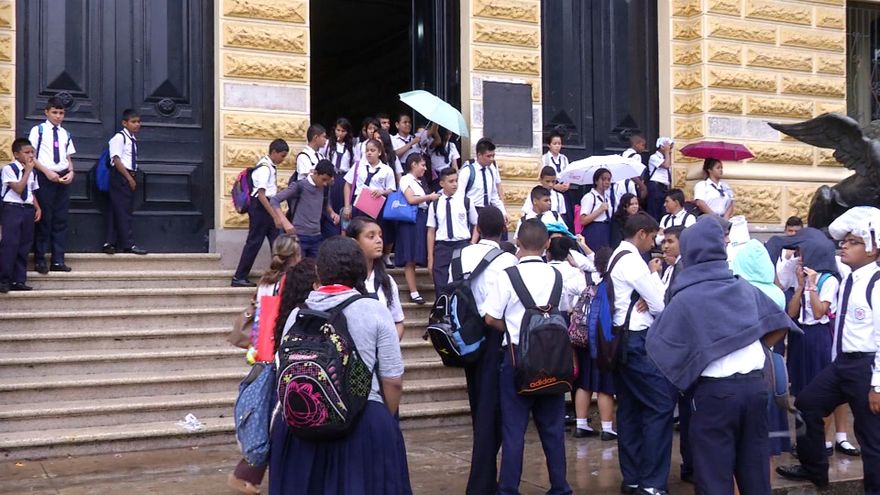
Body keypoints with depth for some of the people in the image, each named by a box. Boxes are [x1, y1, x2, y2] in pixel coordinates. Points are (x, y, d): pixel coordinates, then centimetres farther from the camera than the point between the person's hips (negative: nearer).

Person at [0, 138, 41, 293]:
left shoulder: (32, 172, 13)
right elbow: (18, 189, -16)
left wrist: (37, 208, 6)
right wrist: (27, 171, -13)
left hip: (28, 210, 6)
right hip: (12, 209, -6)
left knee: (24, 246, 6)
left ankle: (19, 280, 11)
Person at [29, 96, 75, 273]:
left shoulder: (65, 134, 12)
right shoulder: (38, 130, -1)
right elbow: (32, 156, -5)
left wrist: (71, 172, -6)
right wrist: (47, 172, -15)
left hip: (63, 178, 4)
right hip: (44, 178, -4)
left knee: (61, 219, 5)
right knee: (44, 218, -1)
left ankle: (58, 260, 9)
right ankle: (39, 260, 7)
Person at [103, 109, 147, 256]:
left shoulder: (133, 139, 14)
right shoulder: (119, 137, -11)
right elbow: (116, 160, -15)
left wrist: (133, 177, 5)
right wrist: (129, 178, -16)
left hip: (130, 176, 9)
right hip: (120, 177, -9)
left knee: (121, 210, 10)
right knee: (122, 210, -5)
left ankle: (110, 242, 14)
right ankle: (128, 244, -3)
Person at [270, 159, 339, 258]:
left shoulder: (325, 188, 7)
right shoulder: (299, 186, -11)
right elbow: (274, 200, -12)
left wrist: (331, 213, 3)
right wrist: (285, 222, -22)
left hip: (316, 237, 6)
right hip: (299, 237, -6)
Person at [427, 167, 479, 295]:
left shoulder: (466, 201, 1)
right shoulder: (435, 204, 3)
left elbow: (476, 225, 11)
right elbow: (431, 232, 6)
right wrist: (430, 257, 4)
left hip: (462, 245, -1)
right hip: (442, 247, 1)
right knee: (441, 288, 2)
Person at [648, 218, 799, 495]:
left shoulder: (685, 298, -5)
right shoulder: (745, 288, 7)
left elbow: (657, 344, 0)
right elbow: (779, 325, 11)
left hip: (715, 390, -4)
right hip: (755, 384, 5)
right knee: (755, 469, 14)